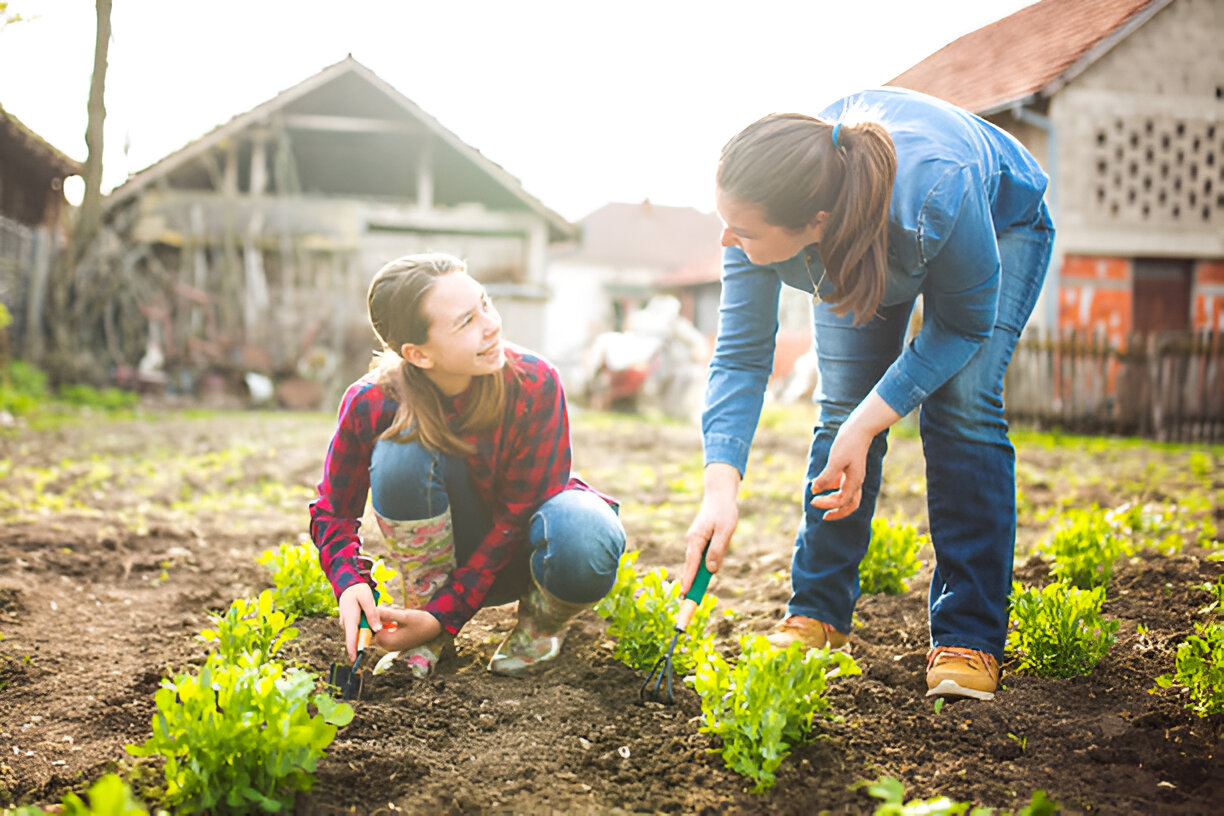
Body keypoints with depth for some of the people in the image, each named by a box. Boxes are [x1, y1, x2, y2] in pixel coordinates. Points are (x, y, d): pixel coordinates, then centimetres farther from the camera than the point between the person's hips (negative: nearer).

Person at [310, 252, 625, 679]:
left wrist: (445, 615, -27)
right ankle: (422, 606, -8)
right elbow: (333, 511, -8)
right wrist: (351, 583, -29)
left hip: (523, 542, -1)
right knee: (401, 452, -30)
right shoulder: (371, 403, -22)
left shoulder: (534, 383, -27)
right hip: (452, 549, 1)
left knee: (584, 539, -38)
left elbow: (518, 518, -23)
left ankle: (542, 621, -1)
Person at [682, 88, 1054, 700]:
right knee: (841, 409, -7)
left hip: (1000, 221, -3)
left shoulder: (936, 192, -47)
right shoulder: (762, 212, -35)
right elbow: (741, 355, -26)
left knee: (962, 408, -18)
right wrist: (721, 486, -38)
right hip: (856, 248, 3)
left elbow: (966, 325, -27)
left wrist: (868, 423, -34)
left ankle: (969, 637, -11)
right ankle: (817, 614, 6)